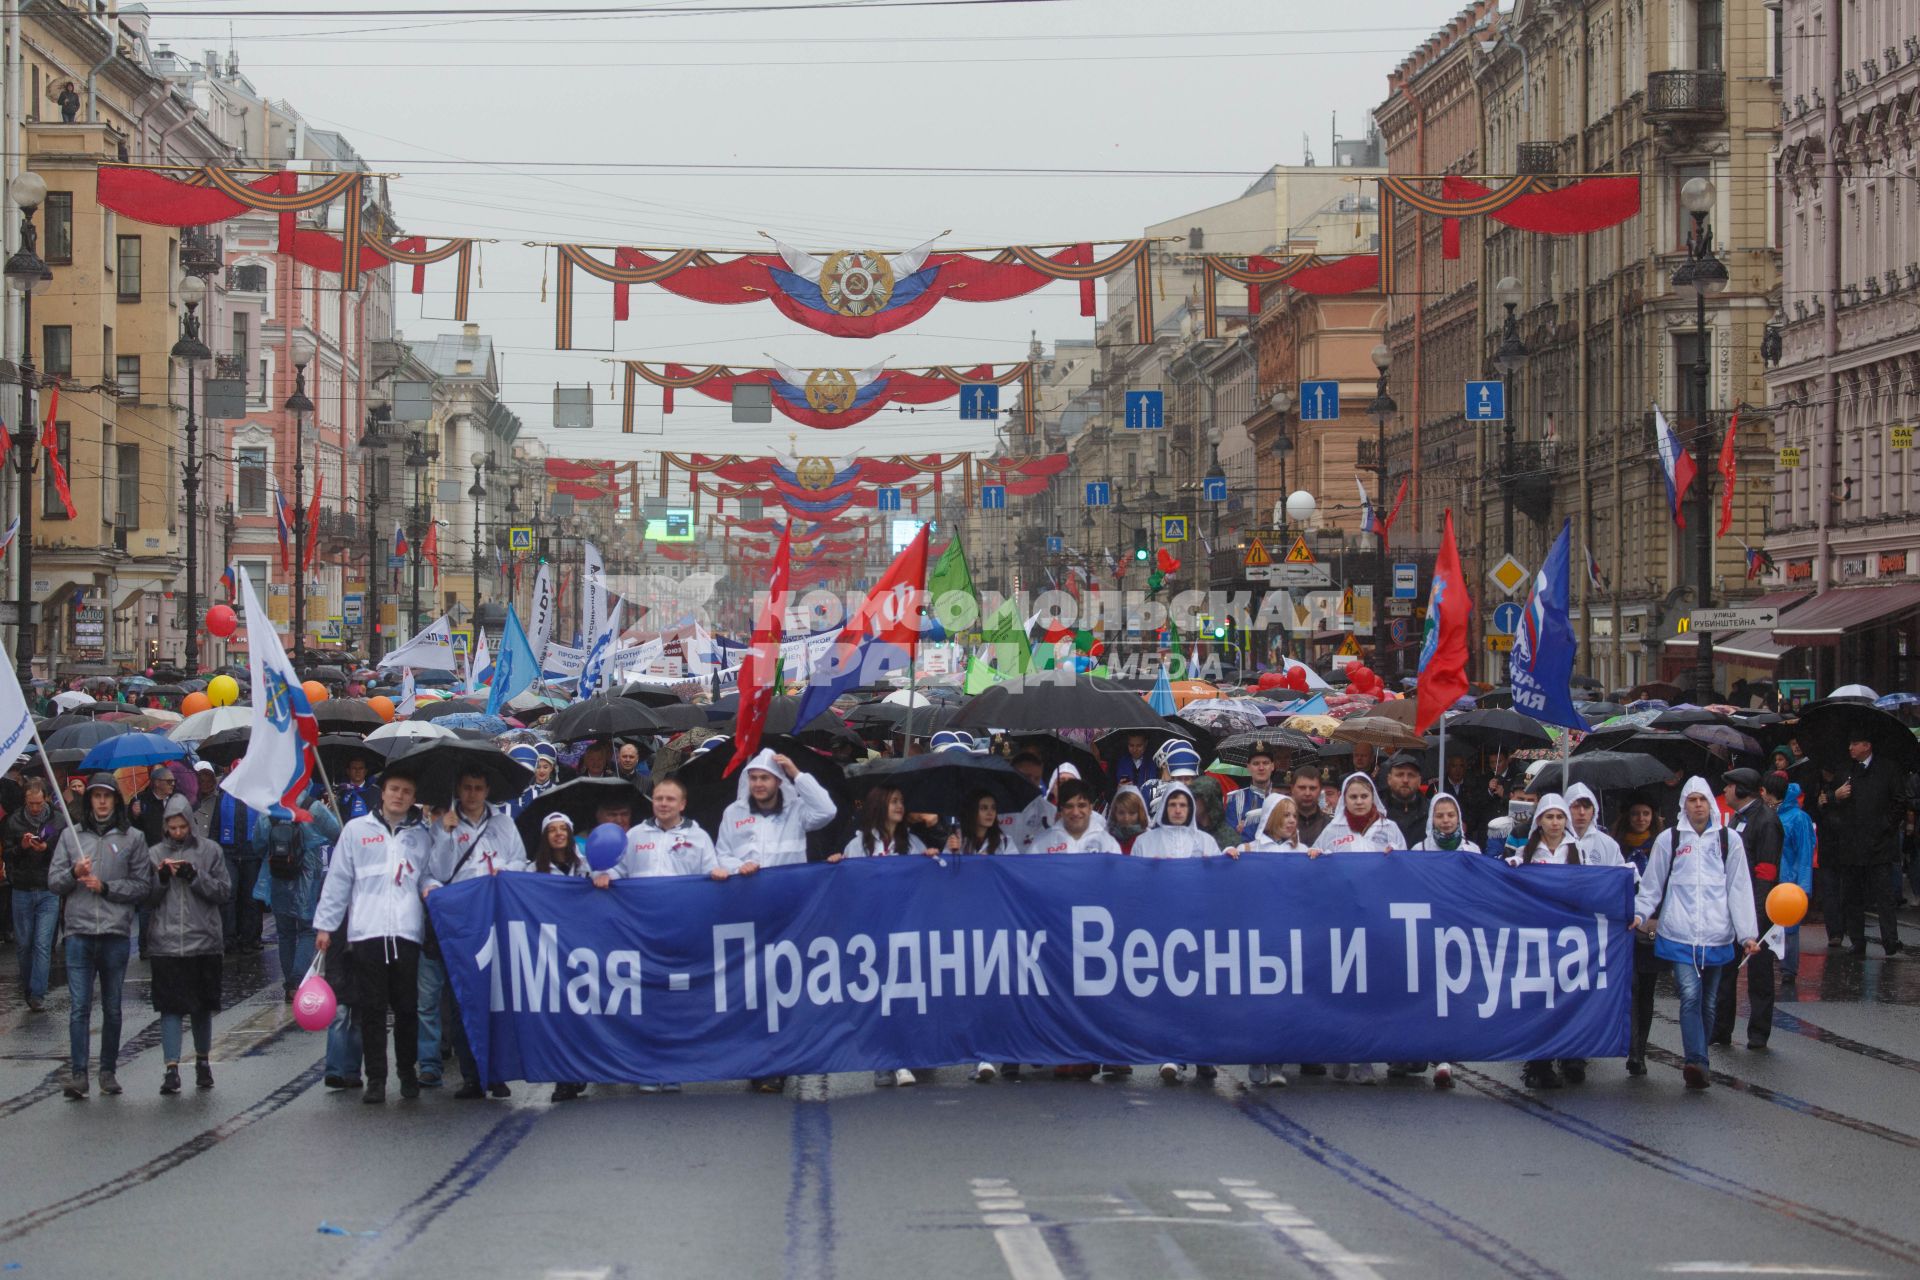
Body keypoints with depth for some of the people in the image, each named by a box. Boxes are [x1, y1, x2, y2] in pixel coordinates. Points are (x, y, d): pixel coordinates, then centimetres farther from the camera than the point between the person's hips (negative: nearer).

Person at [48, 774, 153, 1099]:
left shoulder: (133, 838, 4)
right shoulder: (72, 835, 9)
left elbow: (143, 886, 1)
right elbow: (53, 881, 8)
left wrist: (106, 887, -9)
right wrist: (74, 873, -11)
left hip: (117, 934, 0)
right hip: (79, 931, 0)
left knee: (113, 1008, 8)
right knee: (79, 1006, -6)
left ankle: (108, 1071, 17)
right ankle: (77, 1073, -7)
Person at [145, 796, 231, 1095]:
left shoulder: (210, 851, 3)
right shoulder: (156, 853, 7)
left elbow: (225, 892, -1)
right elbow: (147, 899, 7)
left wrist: (196, 876, -13)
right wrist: (162, 878, -11)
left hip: (203, 941, 0)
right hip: (166, 943, 0)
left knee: (202, 1006, 10)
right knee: (170, 1007, -6)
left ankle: (202, 1061, 26)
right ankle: (172, 1068, -7)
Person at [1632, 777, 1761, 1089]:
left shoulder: (1729, 840, 9)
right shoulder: (1668, 839, 7)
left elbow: (1739, 890, 8)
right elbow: (1652, 885, 11)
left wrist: (1747, 933, 2)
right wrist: (1640, 914, -6)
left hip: (1716, 937, 2)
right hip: (1679, 935, -2)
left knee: (1708, 1003, 8)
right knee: (1690, 996, -17)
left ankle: (1697, 1066, 17)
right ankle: (1696, 1062, -25)